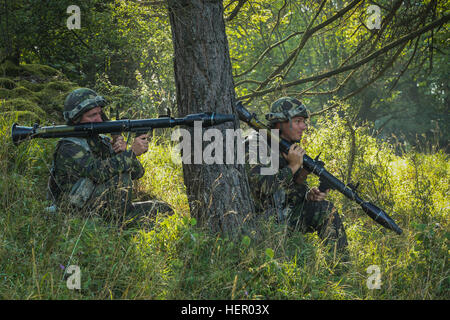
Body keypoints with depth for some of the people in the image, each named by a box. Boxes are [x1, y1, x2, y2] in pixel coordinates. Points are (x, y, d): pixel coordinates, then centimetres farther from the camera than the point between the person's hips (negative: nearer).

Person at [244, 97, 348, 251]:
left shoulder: (290, 148, 11)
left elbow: (296, 192, 15)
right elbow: (262, 187, -25)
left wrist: (310, 194, -9)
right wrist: (293, 166, -19)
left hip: (285, 212, 8)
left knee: (325, 209, -8)